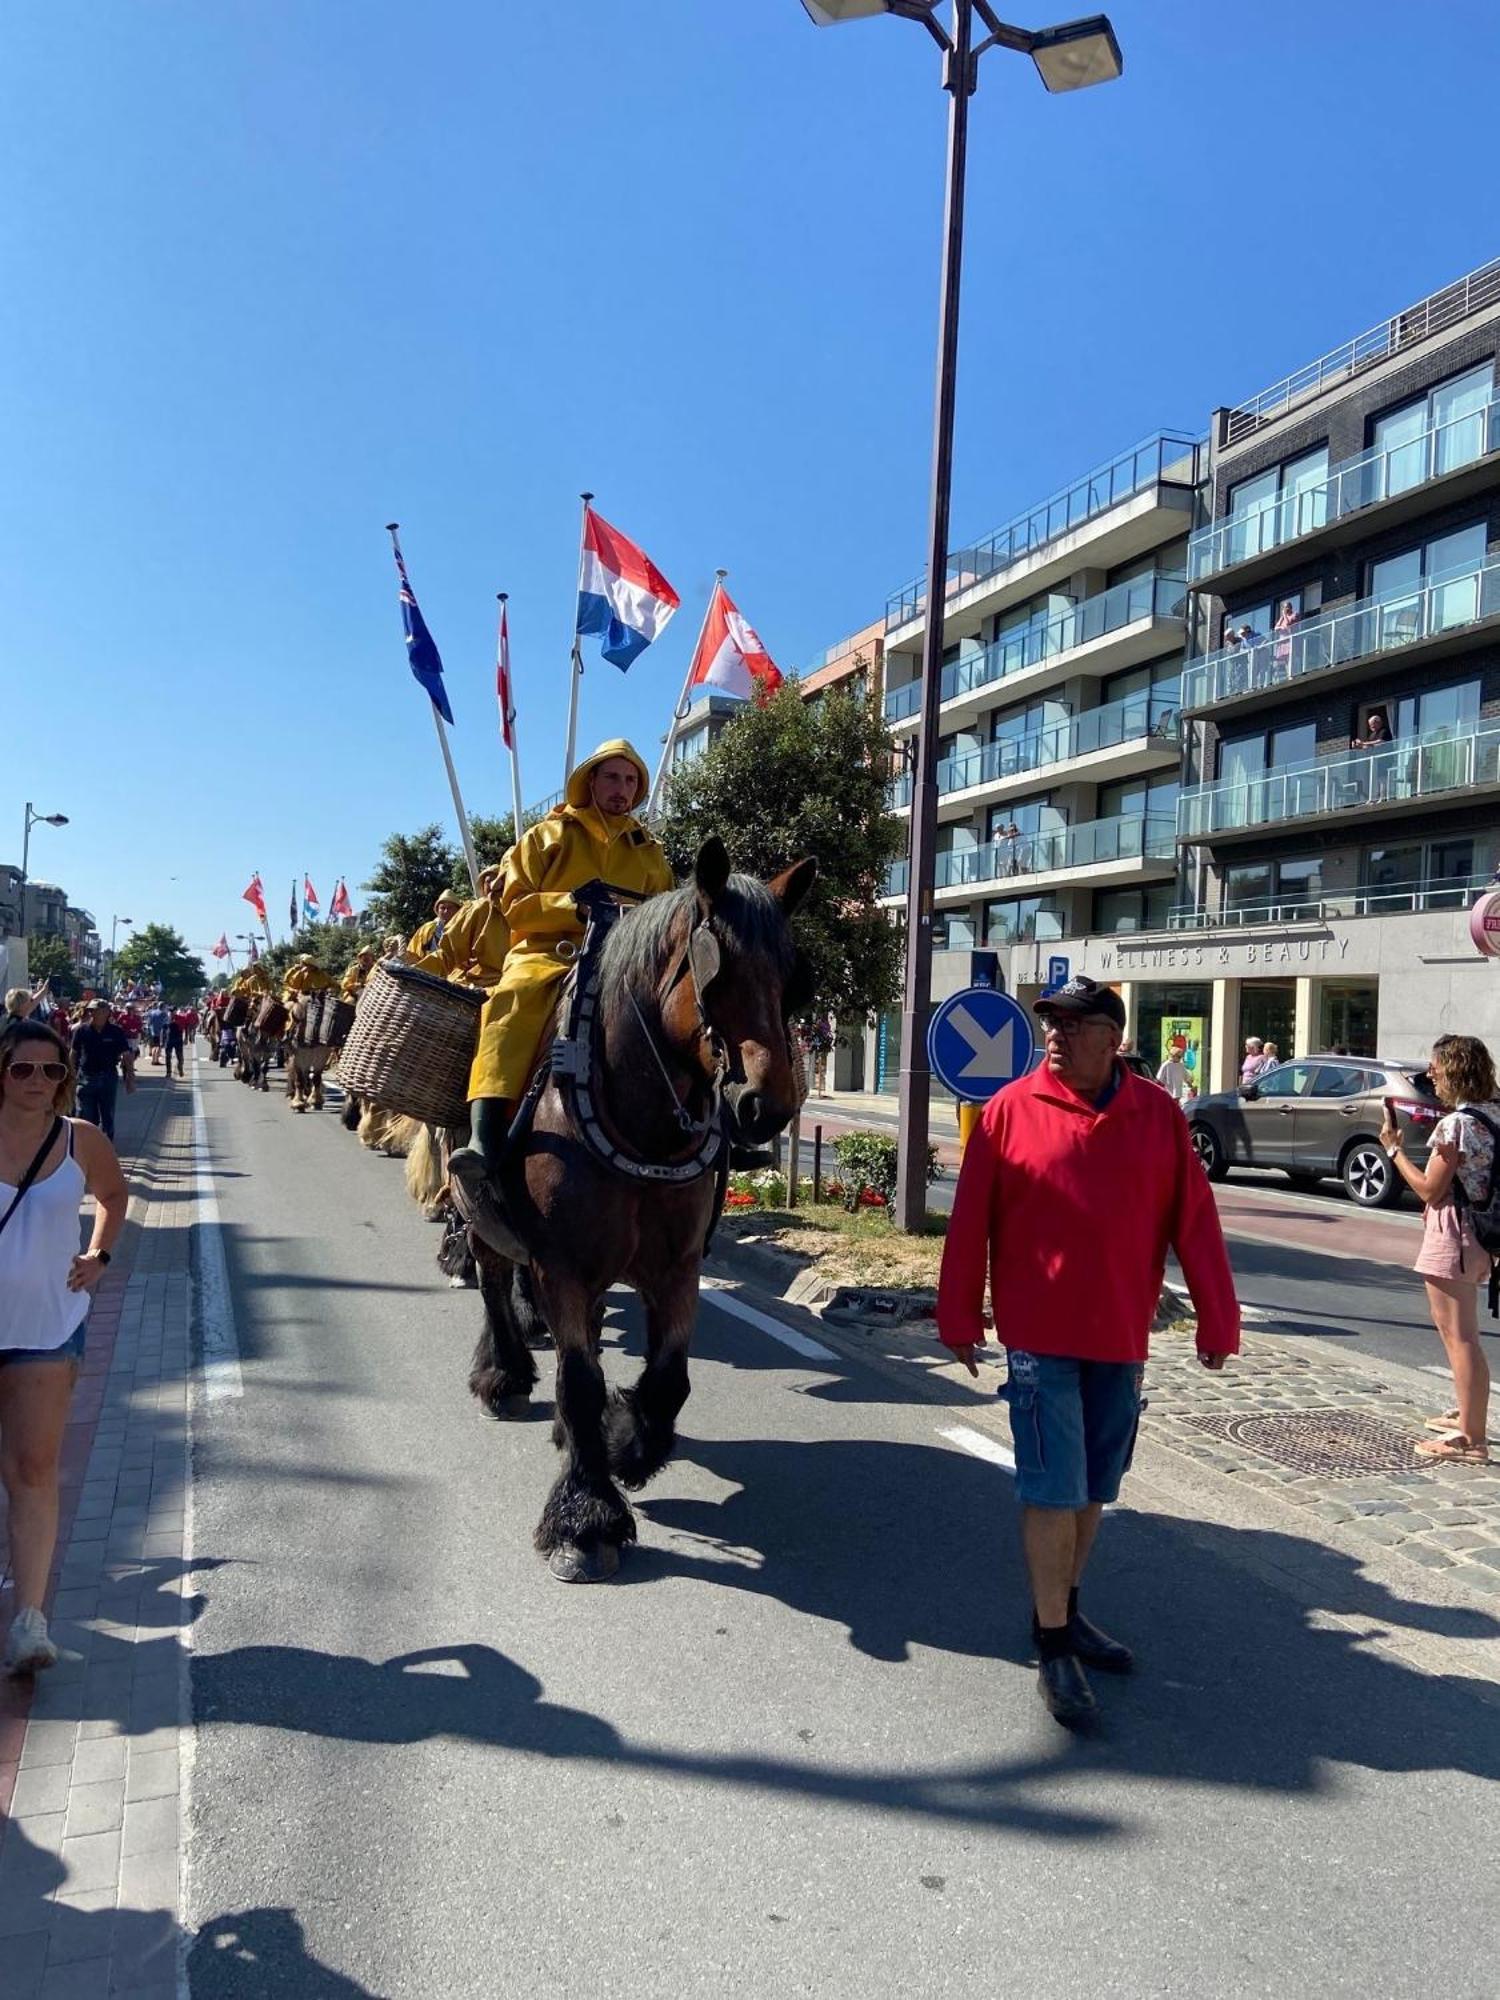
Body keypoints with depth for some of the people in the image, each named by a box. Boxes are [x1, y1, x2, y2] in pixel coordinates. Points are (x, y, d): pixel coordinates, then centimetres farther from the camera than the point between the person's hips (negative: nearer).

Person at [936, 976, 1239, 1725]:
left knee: (1092, 1489, 16)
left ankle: (1063, 1611, 35)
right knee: (1052, 1492, 0)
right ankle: (1053, 1647, 14)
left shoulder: (1158, 1115, 0)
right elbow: (970, 1222, -3)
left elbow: (1196, 1223, 1)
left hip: (1120, 1340, 3)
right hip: (1039, 1337, -3)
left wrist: (1217, 1321, -1)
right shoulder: (1010, 1110, -6)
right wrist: (958, 1319, -1)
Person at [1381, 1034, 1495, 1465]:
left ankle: (1471, 1439, -1)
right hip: (1477, 1235, 10)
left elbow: (1429, 1189, -15)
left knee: (1460, 1336, -5)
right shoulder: (1492, 1116, 8)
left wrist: (1393, 1148, -8)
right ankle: (1467, 1414, 37)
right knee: (1458, 1330, 24)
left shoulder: (1456, 1123, -19)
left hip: (1451, 1235, -9)